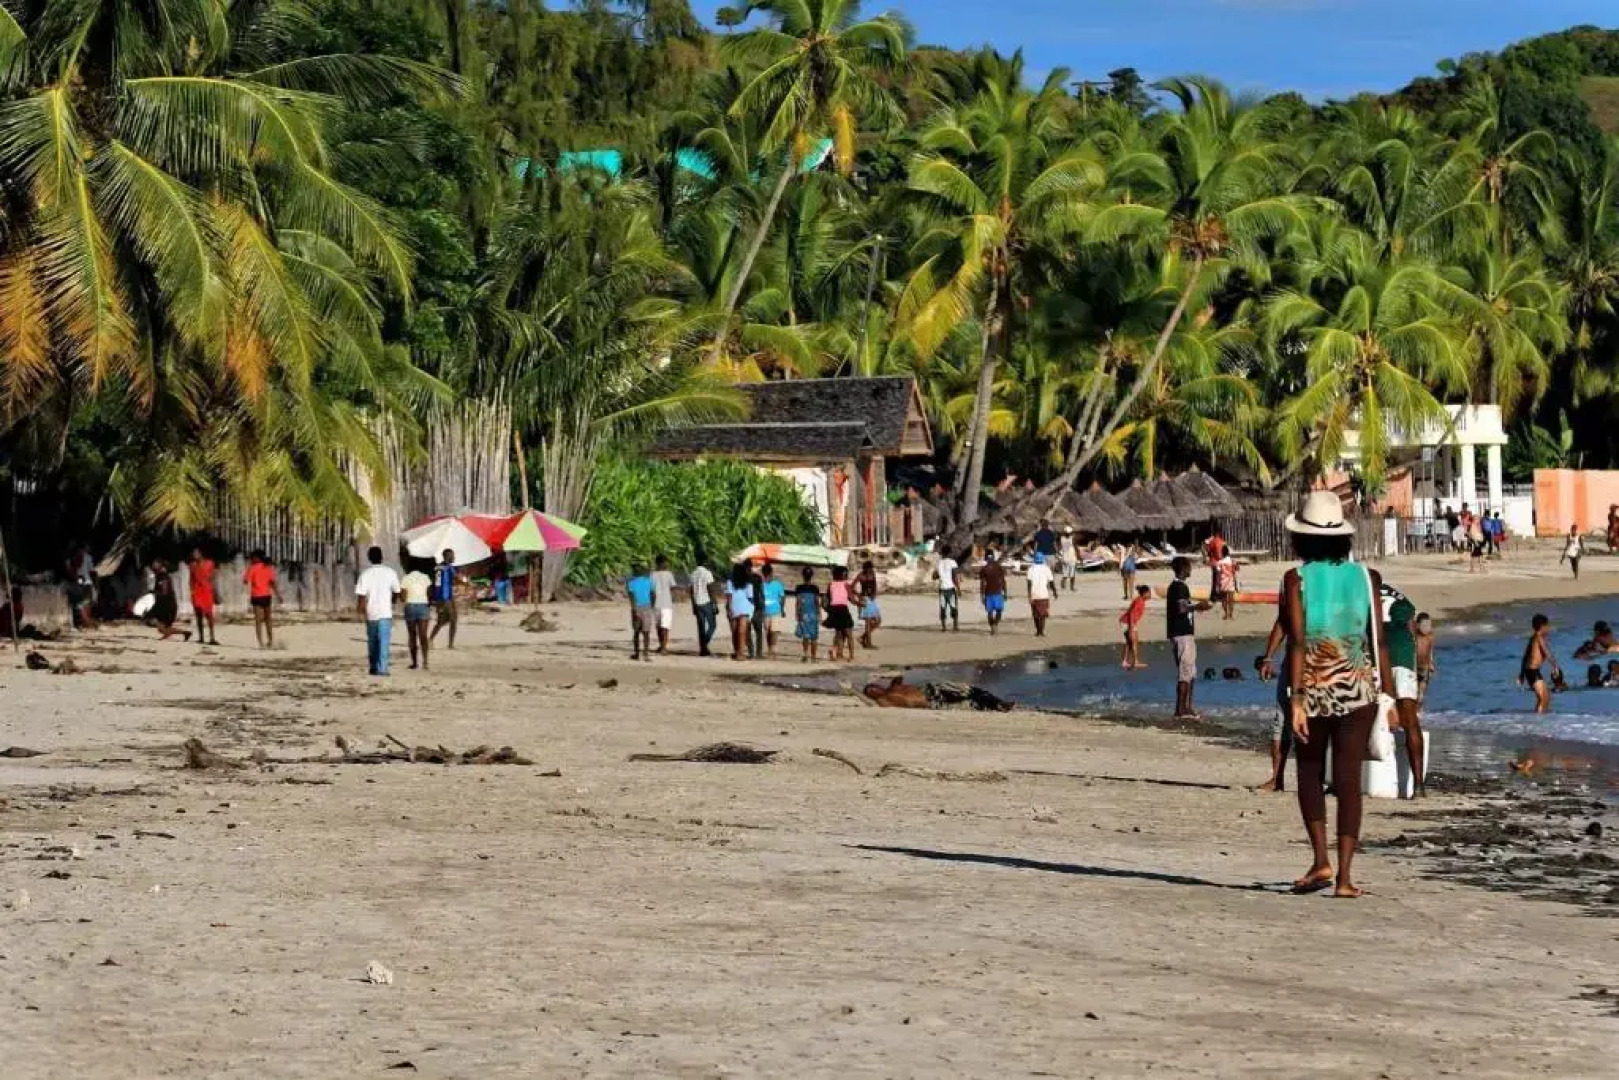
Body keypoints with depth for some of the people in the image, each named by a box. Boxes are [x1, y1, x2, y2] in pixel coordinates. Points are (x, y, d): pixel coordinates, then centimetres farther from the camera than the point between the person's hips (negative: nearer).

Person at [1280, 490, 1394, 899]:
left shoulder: (1297, 579, -7)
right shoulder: (1366, 577, 0)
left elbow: (1298, 642, -14)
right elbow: (1378, 642, -1)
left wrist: (1296, 698, -16)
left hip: (1312, 687, -1)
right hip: (1357, 688, 1)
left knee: (1310, 772, 17)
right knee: (1348, 779, 4)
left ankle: (1320, 859, 4)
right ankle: (1345, 875, 0)